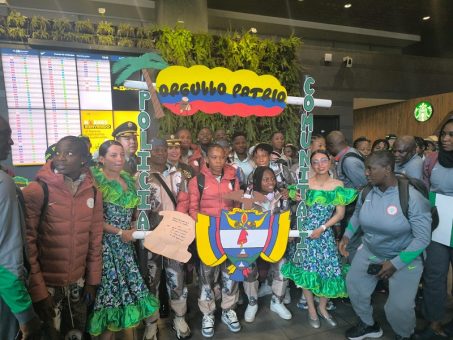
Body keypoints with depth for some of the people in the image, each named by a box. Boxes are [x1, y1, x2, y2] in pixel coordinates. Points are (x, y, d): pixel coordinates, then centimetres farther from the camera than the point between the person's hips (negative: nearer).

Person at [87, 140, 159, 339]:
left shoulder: (128, 180, 9)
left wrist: (134, 227, 2)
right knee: (111, 288, 3)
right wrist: (120, 232, -15)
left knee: (129, 286, 12)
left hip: (125, 245, 6)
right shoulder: (96, 181, -11)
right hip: (106, 244, -6)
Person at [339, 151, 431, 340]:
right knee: (354, 285, 14)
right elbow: (357, 214, 12)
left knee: (399, 306, -4)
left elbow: (423, 237, -22)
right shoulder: (367, 192, -10)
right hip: (369, 251, 5)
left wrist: (396, 263, -22)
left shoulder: (411, 196, -25)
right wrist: (347, 235, 3)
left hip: (405, 258, -5)